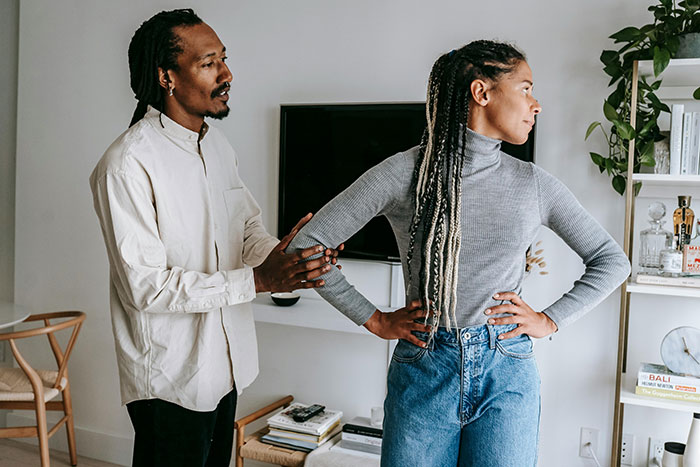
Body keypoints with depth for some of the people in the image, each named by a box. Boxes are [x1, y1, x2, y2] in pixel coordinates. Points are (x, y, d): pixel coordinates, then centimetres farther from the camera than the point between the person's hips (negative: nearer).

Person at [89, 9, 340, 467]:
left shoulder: (218, 144, 5)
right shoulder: (127, 165, -21)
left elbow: (248, 226, 7)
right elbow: (145, 286, -24)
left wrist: (278, 255, -16)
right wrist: (257, 280, -28)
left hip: (226, 362, 8)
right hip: (170, 378, -7)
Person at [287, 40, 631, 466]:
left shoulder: (535, 184, 2)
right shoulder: (405, 173, -7)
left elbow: (613, 261, 13)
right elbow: (307, 244, -5)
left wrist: (550, 320, 3)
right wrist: (375, 321, -3)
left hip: (506, 373, 2)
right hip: (423, 371, -2)